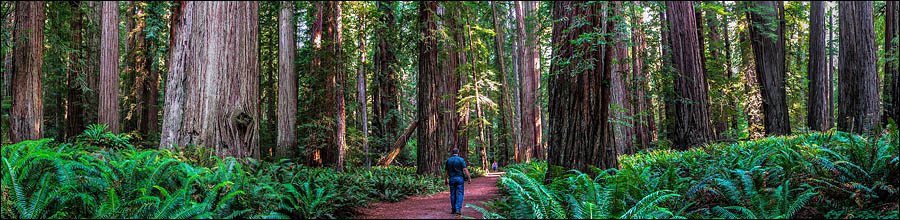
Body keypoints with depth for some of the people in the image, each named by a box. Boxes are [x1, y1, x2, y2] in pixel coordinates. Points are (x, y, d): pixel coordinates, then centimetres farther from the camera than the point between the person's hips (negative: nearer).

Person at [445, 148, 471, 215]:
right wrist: (469, 178, -9)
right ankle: (458, 209, -12)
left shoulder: (448, 160, 5)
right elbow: (465, 169, -11)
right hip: (459, 178, -3)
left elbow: (446, 171, 8)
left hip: (451, 179, 3)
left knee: (452, 194, 10)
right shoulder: (461, 160, -5)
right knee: (460, 194, -1)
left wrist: (446, 179, 17)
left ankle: (453, 210, 13)